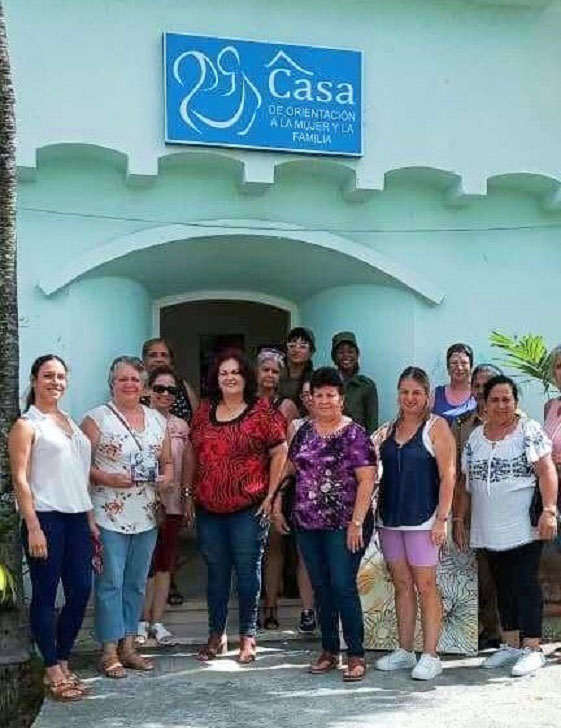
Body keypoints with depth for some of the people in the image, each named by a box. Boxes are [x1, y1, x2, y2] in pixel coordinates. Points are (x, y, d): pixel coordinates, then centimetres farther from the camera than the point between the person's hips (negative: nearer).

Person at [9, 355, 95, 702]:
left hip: (76, 517, 7)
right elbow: (20, 478, -9)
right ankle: (53, 672, 8)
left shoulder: (71, 422, 18)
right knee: (45, 593, 0)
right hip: (46, 517, -7)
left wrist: (90, 518, 16)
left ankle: (63, 663, 20)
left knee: (81, 590, 6)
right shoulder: (27, 425, -2)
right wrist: (33, 527, -15)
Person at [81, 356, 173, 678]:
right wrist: (108, 478, -21)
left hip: (146, 517, 5)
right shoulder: (98, 418, -5)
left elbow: (167, 461, 18)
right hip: (109, 516, -5)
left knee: (136, 583, 13)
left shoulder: (157, 419, 11)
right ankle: (110, 651, 9)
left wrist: (167, 475, -3)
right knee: (110, 583, -1)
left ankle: (128, 646, 24)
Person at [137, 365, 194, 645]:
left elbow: (188, 466, 13)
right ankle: (143, 621, 13)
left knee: (165, 564, 10)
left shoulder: (181, 426, 9)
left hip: (173, 504, 5)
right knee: (146, 564, -2)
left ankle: (157, 621, 20)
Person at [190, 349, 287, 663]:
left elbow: (279, 452, -5)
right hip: (208, 509, 4)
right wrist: (190, 493, 12)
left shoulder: (262, 410, -4)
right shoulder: (205, 411, 9)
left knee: (248, 571, 5)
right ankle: (217, 634, 25)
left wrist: (270, 495, -8)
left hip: (249, 508, -4)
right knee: (216, 572, 13)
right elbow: (194, 454, 16)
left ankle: (248, 636, 17)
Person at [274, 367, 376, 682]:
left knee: (343, 586, -8)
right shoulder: (305, 431, 10)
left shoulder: (354, 434, -7)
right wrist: (277, 505, 11)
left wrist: (357, 523, -17)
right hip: (307, 525, 6)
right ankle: (329, 651, 22)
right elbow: (289, 469, 19)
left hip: (344, 525, -5)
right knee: (321, 588, 11)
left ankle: (357, 655, 3)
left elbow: (367, 480, -12)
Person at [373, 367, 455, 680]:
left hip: (422, 519, -5)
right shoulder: (388, 430, 12)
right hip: (390, 518, 5)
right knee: (402, 585, 11)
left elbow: (448, 475, -8)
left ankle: (431, 656, 3)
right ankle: (405, 652, 19)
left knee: (425, 585, -3)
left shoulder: (437, 426, -3)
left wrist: (442, 519, -13)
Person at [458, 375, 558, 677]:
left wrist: (549, 511, -20)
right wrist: (461, 518, 13)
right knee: (503, 587, 12)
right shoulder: (475, 437, 11)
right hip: (489, 529, 5)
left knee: (525, 585, -4)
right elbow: (467, 481, 15)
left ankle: (532, 648, 1)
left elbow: (547, 471, -10)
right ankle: (510, 644, 21)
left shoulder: (529, 430, -4)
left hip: (523, 527, -5)